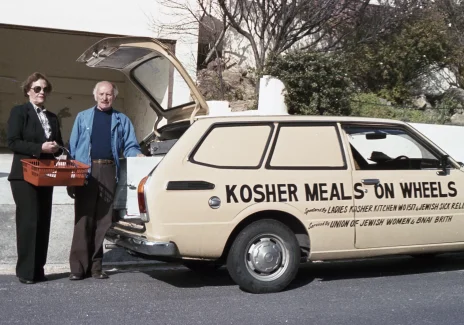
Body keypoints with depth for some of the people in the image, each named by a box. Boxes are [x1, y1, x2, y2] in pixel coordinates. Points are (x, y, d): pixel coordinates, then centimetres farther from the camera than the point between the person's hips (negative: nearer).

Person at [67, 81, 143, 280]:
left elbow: (130, 146, 7)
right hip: (85, 172, -1)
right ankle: (78, 266, 1)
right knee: (83, 220, -3)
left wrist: (137, 155, -16)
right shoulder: (82, 118, 13)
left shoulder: (122, 120, 14)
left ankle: (96, 266, 10)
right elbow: (72, 148, 8)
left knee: (104, 221, 4)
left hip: (108, 172, 1)